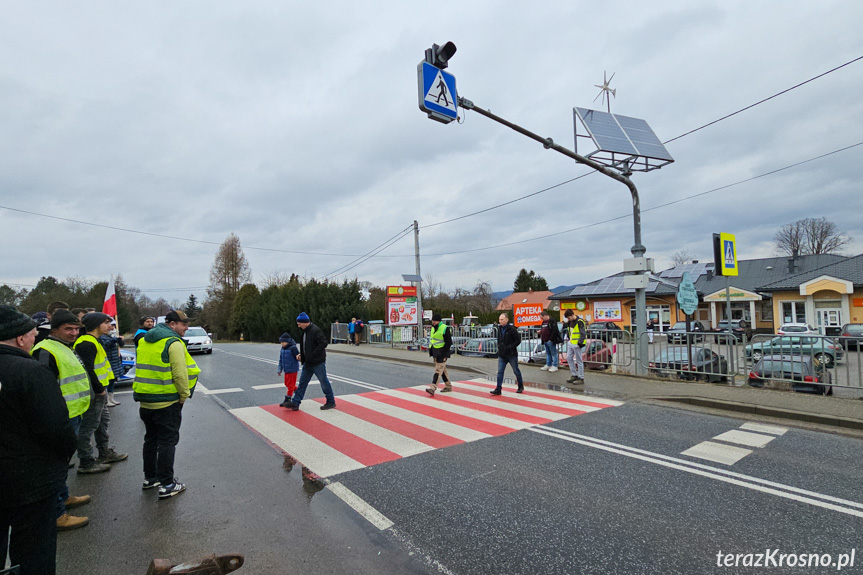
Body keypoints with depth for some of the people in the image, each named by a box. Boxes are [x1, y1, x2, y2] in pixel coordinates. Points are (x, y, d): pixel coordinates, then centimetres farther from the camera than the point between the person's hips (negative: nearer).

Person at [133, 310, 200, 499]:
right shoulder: (173, 343, -17)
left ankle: (150, 477, 32)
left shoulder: (144, 341, 11)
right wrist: (184, 395, -9)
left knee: (151, 439, 20)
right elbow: (180, 374, -21)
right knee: (167, 442, 0)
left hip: (145, 401, 8)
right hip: (167, 402, -8)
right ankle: (167, 485, 6)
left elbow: (143, 369, 16)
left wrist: (144, 393, 19)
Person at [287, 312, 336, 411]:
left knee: (324, 382, 3)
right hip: (308, 363, 9)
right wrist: (301, 355, 7)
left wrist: (313, 355, -22)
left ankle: (331, 402, 16)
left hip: (318, 362, -9)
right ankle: (295, 403, 15)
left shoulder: (315, 330, -19)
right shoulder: (305, 331, 11)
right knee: (302, 382, 10)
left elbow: (323, 343, -25)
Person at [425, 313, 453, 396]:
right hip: (435, 353, 8)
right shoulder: (433, 328, 13)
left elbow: (449, 343, -13)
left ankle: (433, 388, -20)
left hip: (442, 353, -8)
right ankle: (448, 386, 26)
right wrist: (430, 350, 14)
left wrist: (443, 353, -17)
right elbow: (431, 340, 23)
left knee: (438, 370, -13)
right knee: (443, 370, 15)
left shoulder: (445, 329, -12)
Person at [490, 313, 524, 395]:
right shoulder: (499, 329, 8)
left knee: (516, 371, 10)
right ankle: (498, 389, 0)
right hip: (502, 354, 6)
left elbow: (518, 340, -13)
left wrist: (510, 347, -19)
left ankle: (521, 387, 27)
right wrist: (499, 346, 6)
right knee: (500, 372, -1)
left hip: (512, 354, -5)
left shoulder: (512, 329, -13)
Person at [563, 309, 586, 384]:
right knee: (569, 358, 11)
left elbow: (583, 333, -17)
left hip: (577, 344, -9)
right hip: (570, 343, 9)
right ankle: (574, 375, 21)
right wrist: (568, 339, 15)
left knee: (579, 361, -1)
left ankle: (581, 378, 9)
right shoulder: (569, 322, 10)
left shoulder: (579, 322, -15)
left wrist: (580, 343, -20)